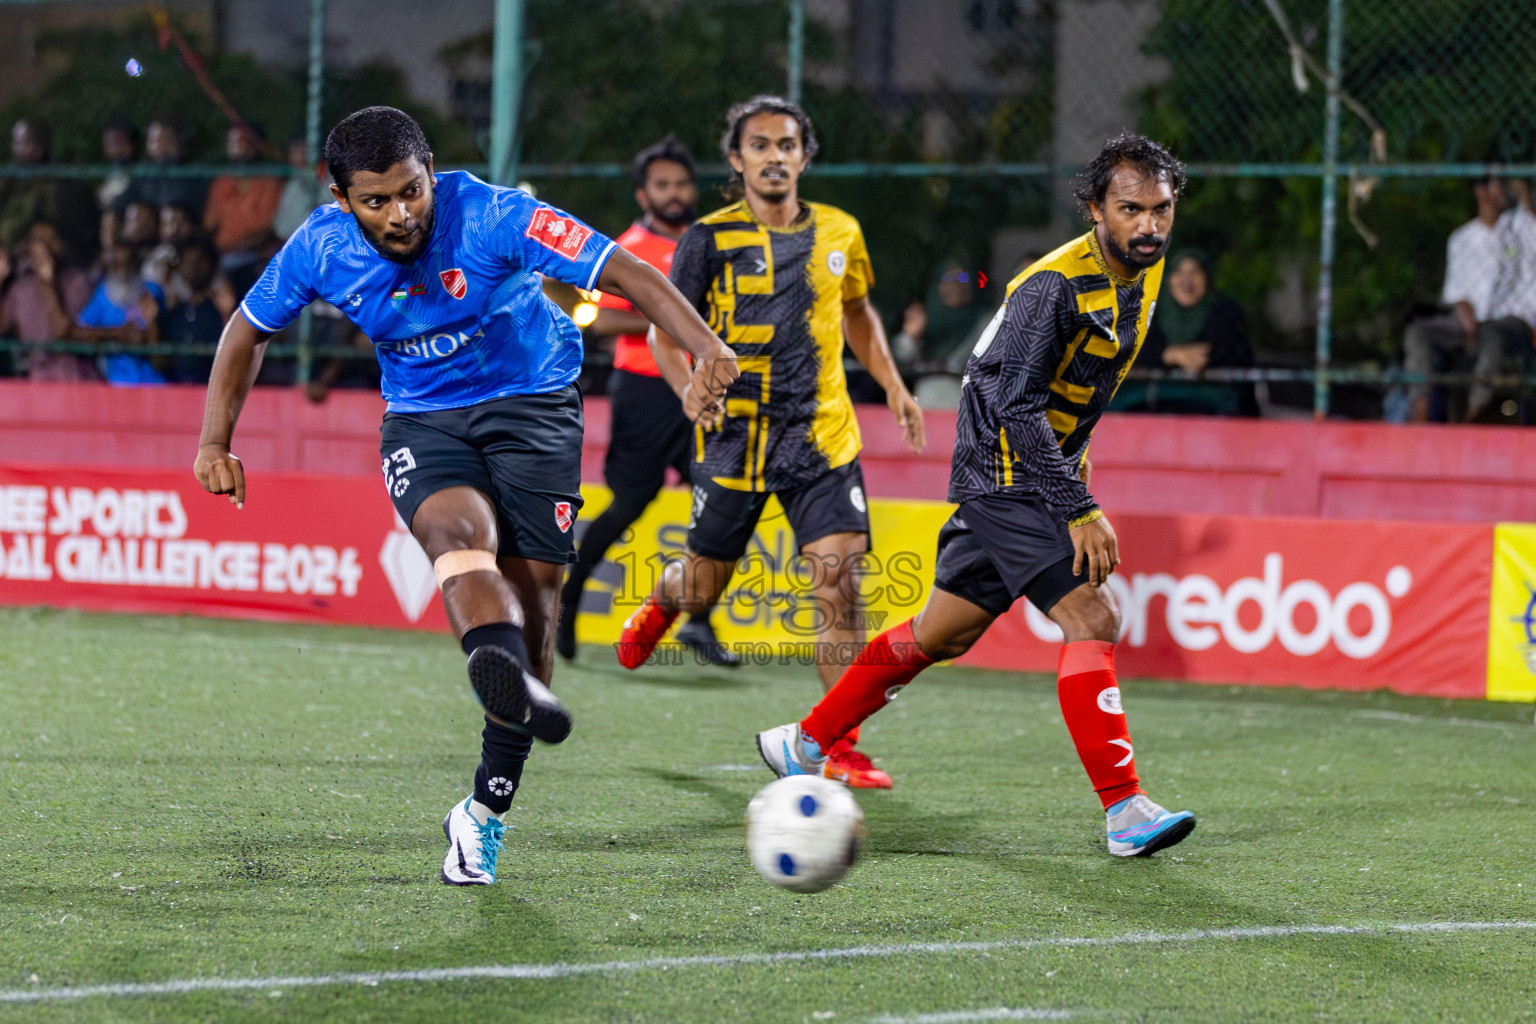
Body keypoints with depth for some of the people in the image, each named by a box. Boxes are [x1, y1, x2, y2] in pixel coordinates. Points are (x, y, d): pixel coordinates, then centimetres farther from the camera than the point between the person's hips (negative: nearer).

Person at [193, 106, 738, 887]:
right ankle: (514, 683, -63)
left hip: (531, 403, -1)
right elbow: (249, 330, 7)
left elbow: (625, 273, -26)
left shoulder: (492, 218, -23)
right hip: (422, 418, 1)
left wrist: (705, 349, -40)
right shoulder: (320, 249, -12)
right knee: (460, 530, -31)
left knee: (531, 590, -8)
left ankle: (486, 810, 4)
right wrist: (215, 442, 2)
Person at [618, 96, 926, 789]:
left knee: (838, 579, -14)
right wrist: (689, 387, -18)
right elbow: (665, 330, 1)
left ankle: (841, 746, -10)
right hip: (734, 438, -2)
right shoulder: (711, 239, -4)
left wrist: (892, 386, 14)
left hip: (821, 438, 2)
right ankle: (660, 604, 50)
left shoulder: (839, 233, 7)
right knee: (704, 586, 11)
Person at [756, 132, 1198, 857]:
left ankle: (806, 743, 31)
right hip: (1008, 477, -9)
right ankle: (1124, 811, -20)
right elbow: (1017, 406, -26)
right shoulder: (1055, 285, -24)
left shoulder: (1144, 271, 5)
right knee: (1091, 620, -19)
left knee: (945, 634, 17)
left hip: (1036, 476, 9)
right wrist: (1078, 511, -29)